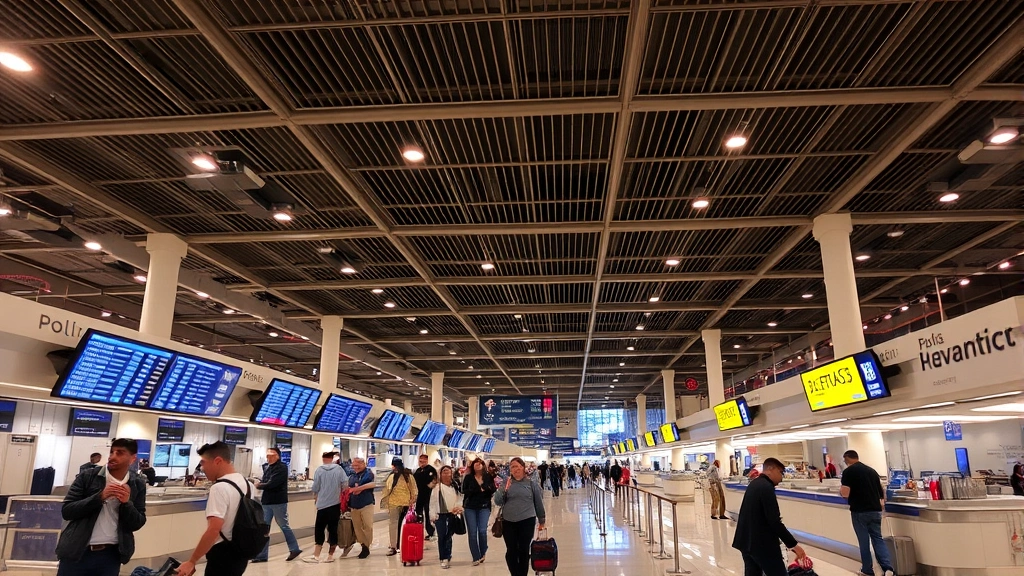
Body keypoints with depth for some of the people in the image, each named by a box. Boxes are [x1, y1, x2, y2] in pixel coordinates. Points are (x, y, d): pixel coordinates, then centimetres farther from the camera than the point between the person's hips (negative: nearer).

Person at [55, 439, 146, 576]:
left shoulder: (138, 485, 1)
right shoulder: (87, 476, -3)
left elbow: (137, 524, 2)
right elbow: (66, 511, -7)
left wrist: (126, 503, -16)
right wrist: (100, 497, -19)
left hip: (111, 555, 1)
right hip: (77, 552, -1)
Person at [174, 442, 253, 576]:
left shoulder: (219, 488, -20)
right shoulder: (249, 484, 7)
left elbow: (214, 529, -27)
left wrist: (191, 561, -21)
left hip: (223, 555, -8)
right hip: (242, 552, 8)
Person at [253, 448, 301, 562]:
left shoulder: (281, 468, -14)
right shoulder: (267, 467, 11)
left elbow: (271, 484, -20)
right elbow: (264, 482, 11)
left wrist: (258, 485, -7)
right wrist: (260, 484, -9)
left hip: (279, 501, -7)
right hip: (267, 501, 7)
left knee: (284, 526, 3)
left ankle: (295, 549, 17)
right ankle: (262, 555, 12)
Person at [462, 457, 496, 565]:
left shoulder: (488, 476, 1)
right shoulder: (468, 477, 0)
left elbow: (494, 490, -5)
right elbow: (464, 491, -10)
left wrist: (485, 487, -22)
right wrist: (479, 489, -16)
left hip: (484, 507, 0)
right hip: (470, 507, 0)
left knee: (482, 530, -8)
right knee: (472, 532, 0)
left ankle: (483, 552, 18)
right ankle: (476, 558, 8)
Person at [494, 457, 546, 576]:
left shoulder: (531, 483, -2)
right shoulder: (505, 483, 2)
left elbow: (539, 502, 6)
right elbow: (497, 502, -2)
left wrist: (541, 520, 11)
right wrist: (503, 490, -19)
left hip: (527, 521, -1)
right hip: (508, 522, 1)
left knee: (524, 551, 5)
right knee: (511, 551, 5)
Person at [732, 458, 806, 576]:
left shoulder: (754, 484, 13)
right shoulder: (766, 487, -17)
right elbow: (774, 521, -21)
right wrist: (793, 544, -16)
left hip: (746, 541, 9)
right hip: (762, 544, -9)